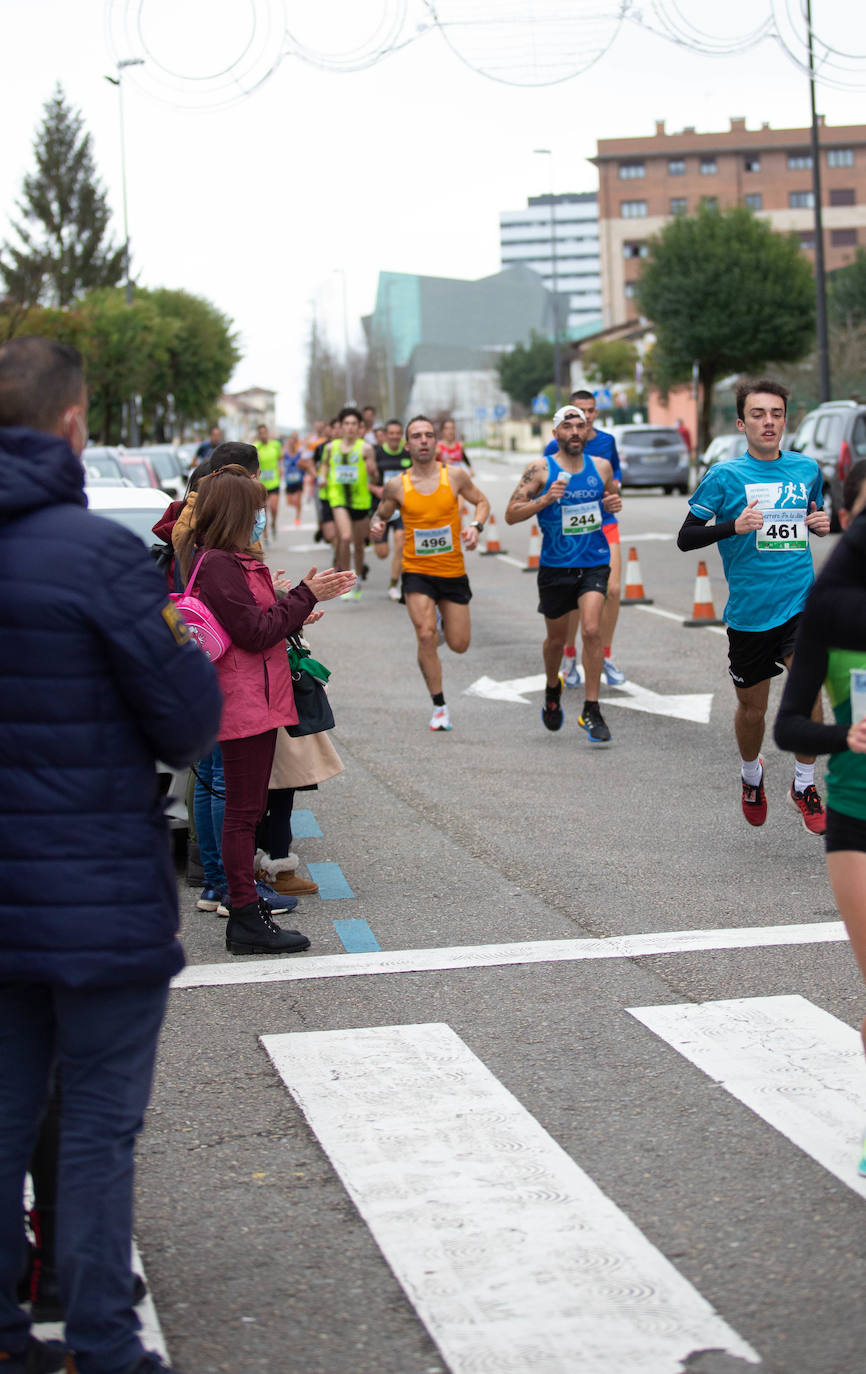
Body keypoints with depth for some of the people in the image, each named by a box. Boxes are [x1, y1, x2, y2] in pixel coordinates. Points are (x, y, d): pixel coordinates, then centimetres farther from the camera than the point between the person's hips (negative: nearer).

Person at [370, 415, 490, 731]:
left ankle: (443, 617, 44)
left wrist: (476, 526, -10)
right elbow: (381, 515, 10)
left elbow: (482, 501, 10)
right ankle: (439, 707, -2)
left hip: (453, 571, 1)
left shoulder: (455, 476, -4)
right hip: (417, 571, -1)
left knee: (459, 645, 6)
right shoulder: (396, 485, -4)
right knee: (426, 636, -17)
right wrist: (377, 528, -13)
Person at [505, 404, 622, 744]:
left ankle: (592, 711, -10)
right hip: (555, 566, -1)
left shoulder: (602, 467, 3)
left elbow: (613, 494, 23)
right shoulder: (541, 469, -6)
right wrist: (545, 500, -24)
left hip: (594, 563, 1)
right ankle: (552, 690, 44)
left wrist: (615, 503, -1)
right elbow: (511, 515, -9)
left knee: (592, 630, -18)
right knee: (556, 638, 14)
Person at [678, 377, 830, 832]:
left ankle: (804, 785, 0)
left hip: (802, 602, 1)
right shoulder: (725, 475, -5)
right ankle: (751, 775, 42)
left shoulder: (807, 469, 7)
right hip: (750, 610, -1)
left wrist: (822, 523, 3)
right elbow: (686, 537, -5)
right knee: (752, 708, 11)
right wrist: (734, 526, -21)